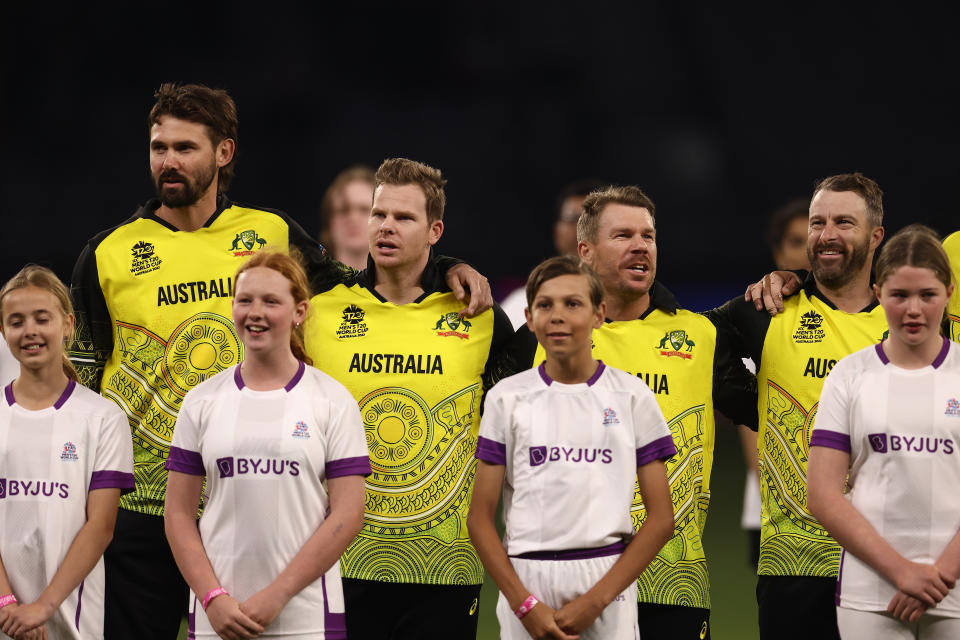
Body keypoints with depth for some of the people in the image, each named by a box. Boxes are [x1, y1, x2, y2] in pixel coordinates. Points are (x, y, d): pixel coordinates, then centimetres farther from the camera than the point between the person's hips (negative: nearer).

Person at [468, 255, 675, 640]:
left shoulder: (632, 395, 4)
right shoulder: (506, 397, 6)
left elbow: (661, 519, 1)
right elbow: (480, 518, 4)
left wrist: (596, 600, -9)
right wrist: (524, 604, -9)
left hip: (608, 577, 0)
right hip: (526, 582, 1)